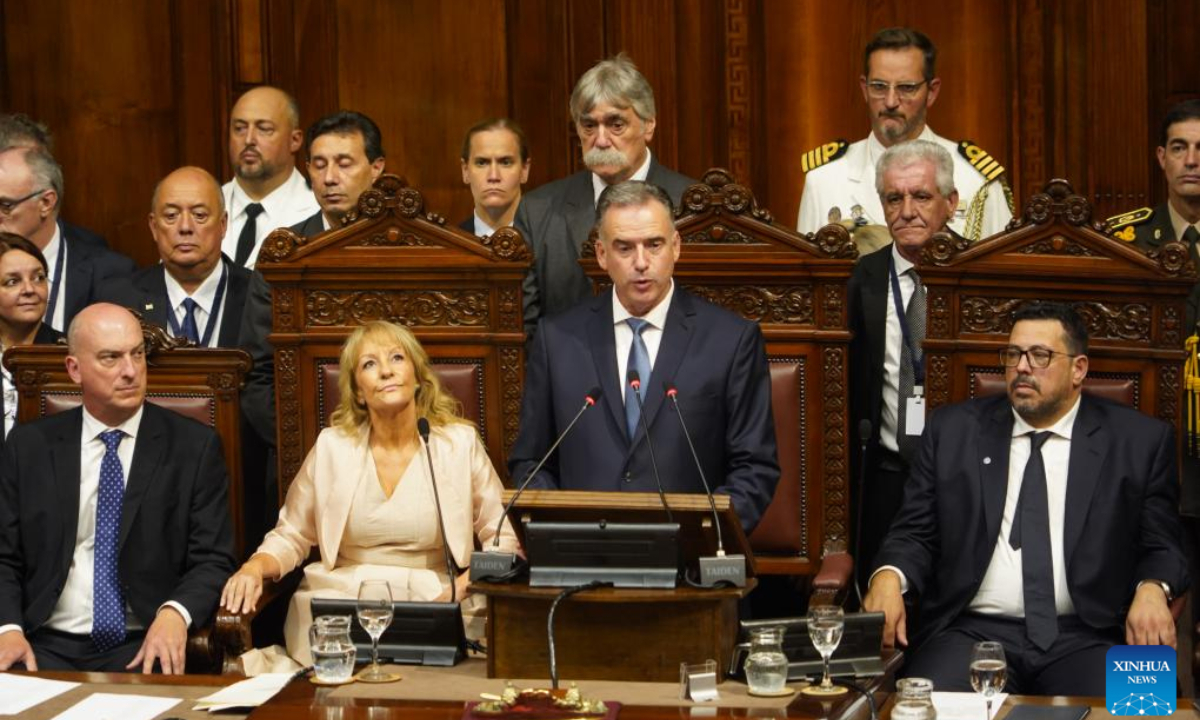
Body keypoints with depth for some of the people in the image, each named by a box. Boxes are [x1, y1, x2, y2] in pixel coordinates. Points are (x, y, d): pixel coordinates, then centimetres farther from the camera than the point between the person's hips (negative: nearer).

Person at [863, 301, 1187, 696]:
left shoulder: (1140, 440, 10)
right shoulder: (953, 430, 14)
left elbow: (1161, 546, 10)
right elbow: (915, 533, 13)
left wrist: (1152, 589, -12)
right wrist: (889, 576, -9)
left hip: (1086, 636, 0)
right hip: (972, 631, 1)